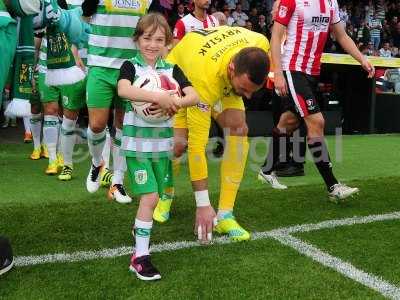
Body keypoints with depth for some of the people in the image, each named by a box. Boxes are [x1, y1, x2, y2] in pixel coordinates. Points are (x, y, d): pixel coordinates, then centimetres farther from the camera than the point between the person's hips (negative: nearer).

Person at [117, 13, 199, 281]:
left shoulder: (172, 69, 7)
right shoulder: (131, 66, -3)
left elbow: (194, 96, -5)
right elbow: (123, 90, -25)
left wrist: (175, 103, -25)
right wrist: (158, 97, -35)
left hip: (162, 143, 4)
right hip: (137, 143, -4)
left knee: (154, 195, 13)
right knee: (149, 197, -10)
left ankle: (141, 227, 38)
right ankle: (140, 257, -2)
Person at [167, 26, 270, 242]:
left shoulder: (261, 45, -34)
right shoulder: (205, 80, -46)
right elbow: (197, 145, -43)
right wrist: (203, 205, -40)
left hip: (224, 80, 4)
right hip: (181, 72, -4)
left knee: (239, 129, -17)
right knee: (179, 144, -18)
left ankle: (225, 215, -13)